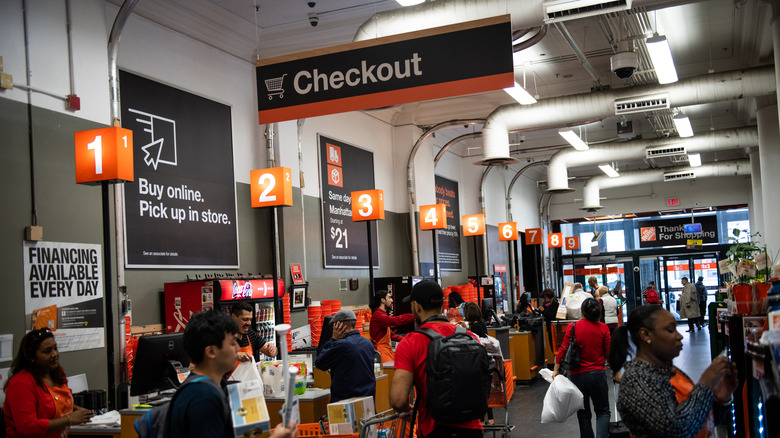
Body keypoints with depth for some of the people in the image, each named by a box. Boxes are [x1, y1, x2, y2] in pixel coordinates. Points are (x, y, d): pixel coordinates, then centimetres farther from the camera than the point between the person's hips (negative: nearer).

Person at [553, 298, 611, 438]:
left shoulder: (572, 326, -7)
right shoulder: (603, 328, -5)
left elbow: (563, 349, -7)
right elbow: (608, 353, -2)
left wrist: (556, 369, 1)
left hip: (578, 374, 1)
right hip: (598, 373, 0)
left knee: (583, 413, 15)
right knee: (602, 411, 9)